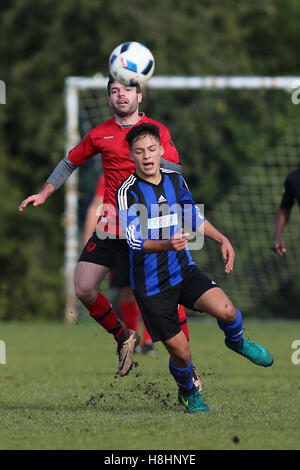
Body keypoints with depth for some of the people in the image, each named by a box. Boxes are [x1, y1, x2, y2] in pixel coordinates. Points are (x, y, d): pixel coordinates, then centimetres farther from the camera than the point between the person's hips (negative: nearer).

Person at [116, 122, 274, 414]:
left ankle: (236, 342, 14)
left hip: (183, 270, 4)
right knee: (180, 352, -3)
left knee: (226, 311, -21)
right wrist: (167, 245, -42)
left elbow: (194, 217, 20)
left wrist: (222, 239, 8)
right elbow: (136, 240, -24)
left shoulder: (175, 180, 3)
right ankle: (188, 393, 30)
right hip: (150, 285, -4)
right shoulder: (128, 192, -15)